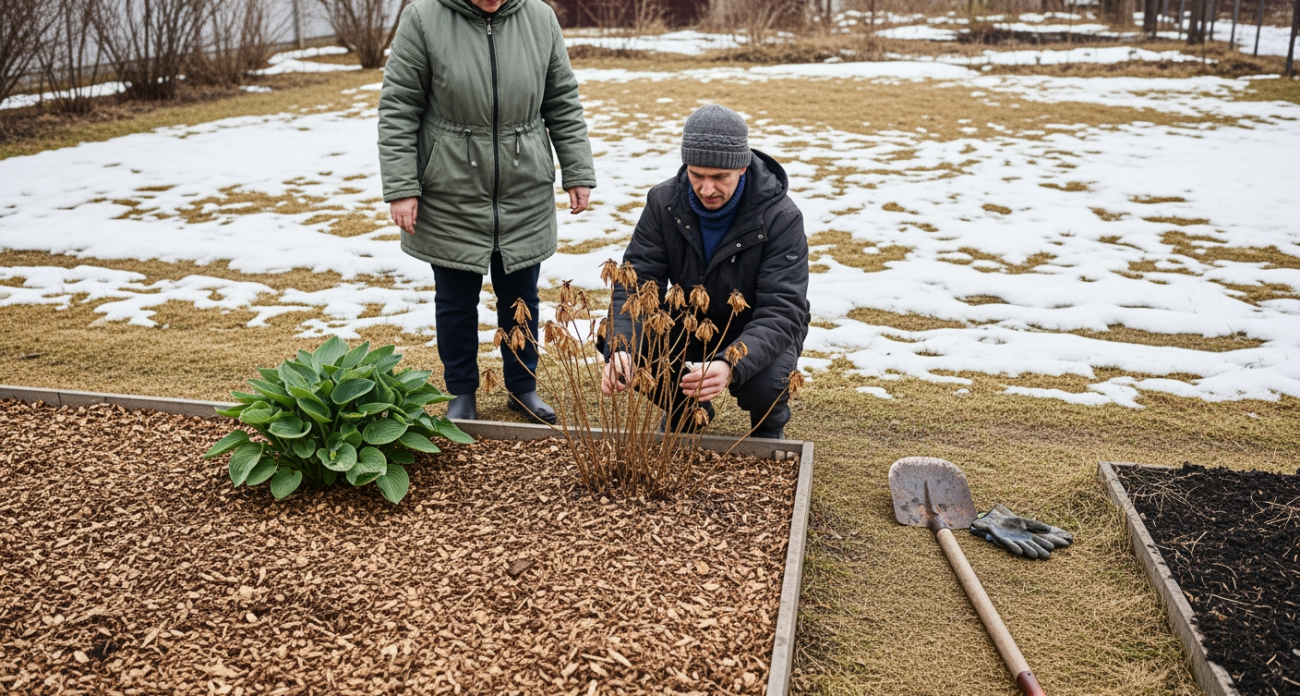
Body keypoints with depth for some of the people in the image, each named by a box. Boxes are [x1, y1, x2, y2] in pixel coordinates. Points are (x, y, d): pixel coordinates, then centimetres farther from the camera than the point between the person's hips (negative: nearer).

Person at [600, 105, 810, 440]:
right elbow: (636, 281, -18)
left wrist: (731, 366, -51)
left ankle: (770, 425, 5)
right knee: (623, 343, -23)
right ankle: (685, 409, 7)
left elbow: (782, 312, -32)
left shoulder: (781, 218, -26)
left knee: (764, 385, -36)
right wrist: (619, 346, -39)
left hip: (757, 331, -3)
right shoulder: (664, 202, -15)